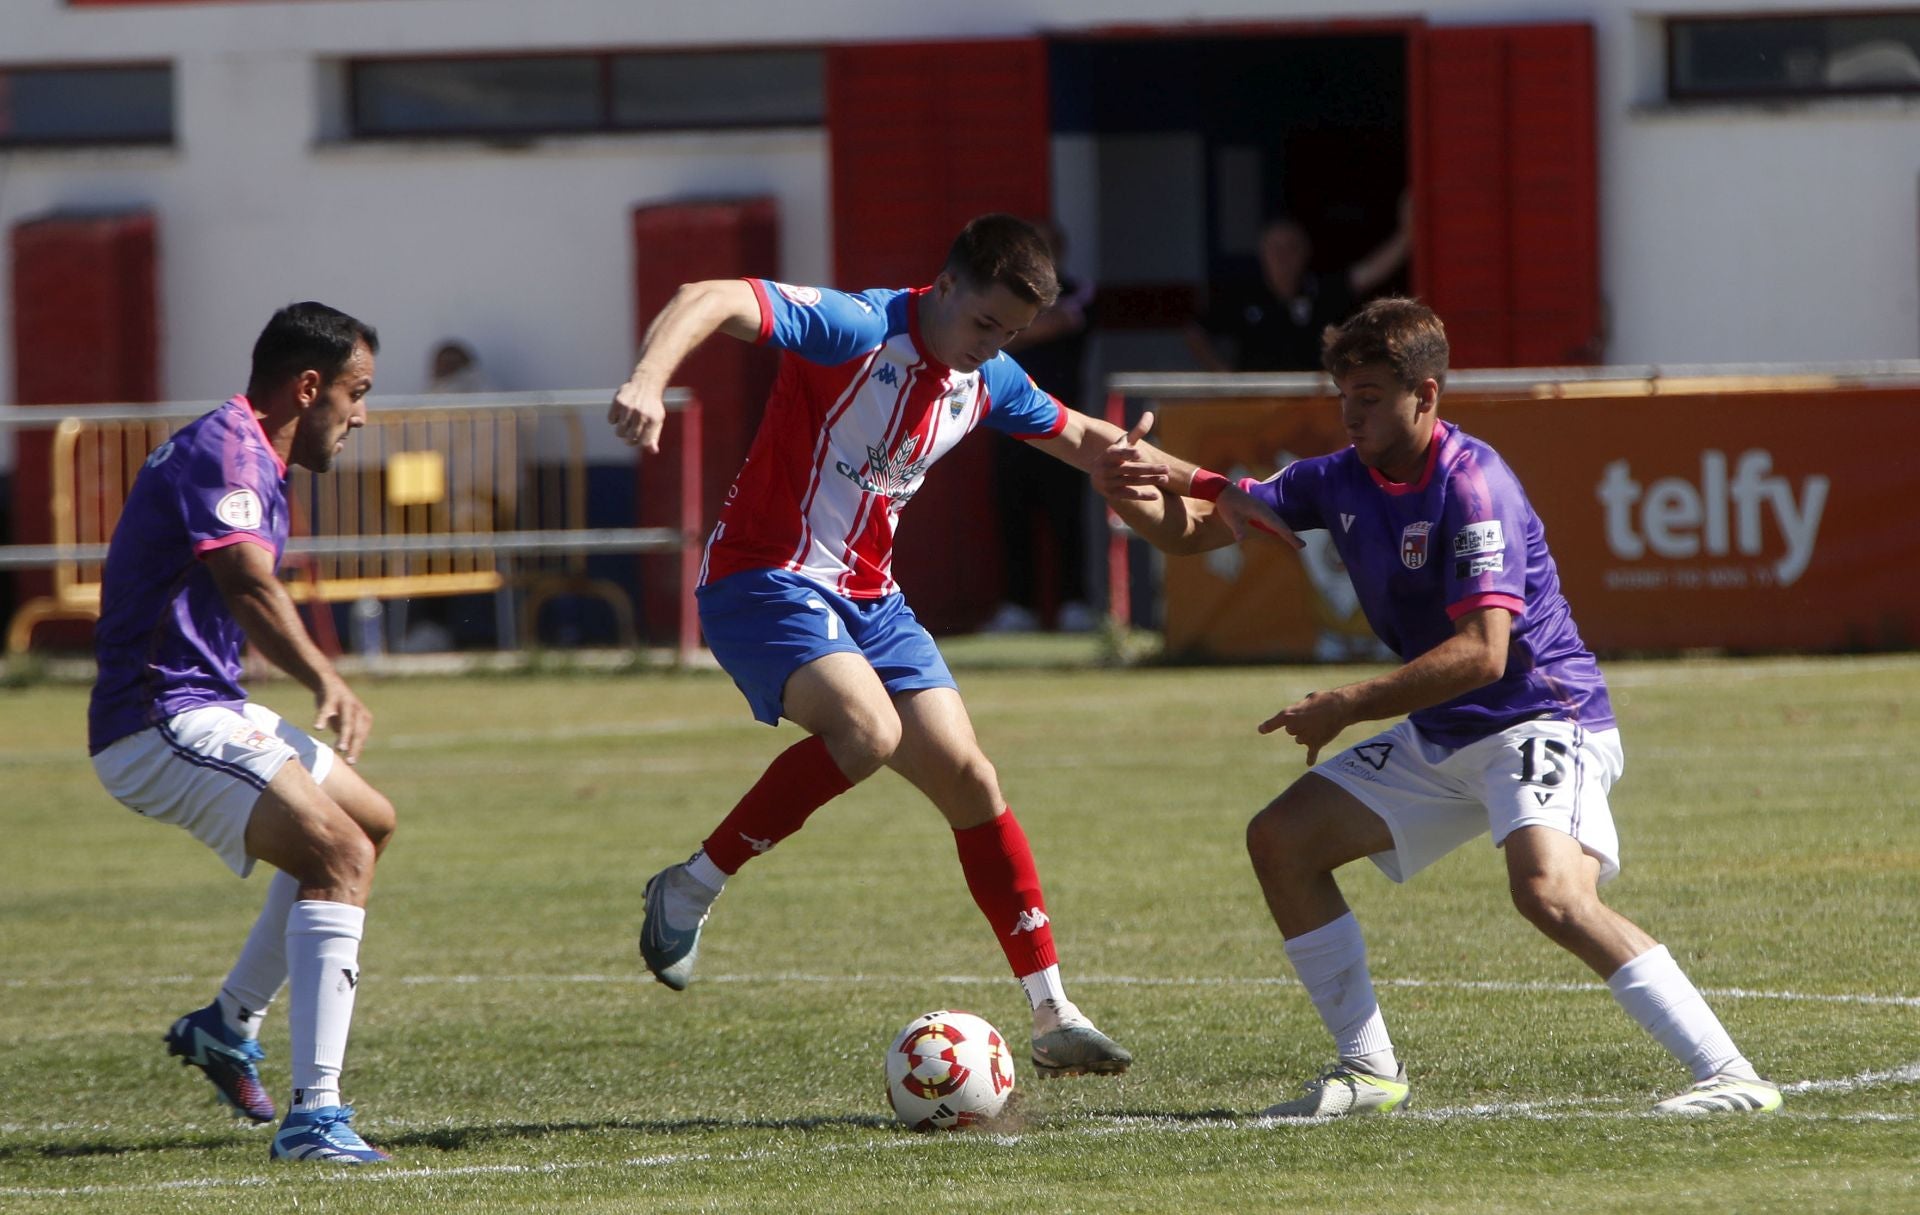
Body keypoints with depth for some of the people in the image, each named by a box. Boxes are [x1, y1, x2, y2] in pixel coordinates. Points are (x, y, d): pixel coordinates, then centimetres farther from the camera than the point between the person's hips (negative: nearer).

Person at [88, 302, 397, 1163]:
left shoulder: (246, 455, 19)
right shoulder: (224, 451, -16)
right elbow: (247, 584, -33)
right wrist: (328, 683, -41)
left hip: (208, 711, 11)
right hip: (164, 723, -11)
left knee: (372, 823, 25)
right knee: (340, 854, -26)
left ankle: (229, 1022, 29)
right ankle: (313, 1115, -34)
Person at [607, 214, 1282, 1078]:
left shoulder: (987, 382, 7)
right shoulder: (857, 329, -18)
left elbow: (1082, 439, 27)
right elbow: (708, 301, -31)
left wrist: (1210, 486, 19)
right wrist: (648, 381, -50)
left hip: (869, 596, 8)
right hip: (767, 578, -8)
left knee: (967, 779, 2)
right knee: (868, 729, -33)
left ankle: (1054, 1019, 8)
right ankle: (690, 891, -16)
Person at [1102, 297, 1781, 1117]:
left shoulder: (1473, 487, -20)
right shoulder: (1341, 480, 4)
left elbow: (1481, 652, -28)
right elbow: (1194, 529, 9)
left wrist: (1347, 707, -25)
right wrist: (1132, 497, -14)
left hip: (1544, 719, -9)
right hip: (1441, 740, 9)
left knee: (1547, 890, -33)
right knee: (1280, 841, 6)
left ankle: (1730, 1076, -33)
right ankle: (1369, 1072, 13)